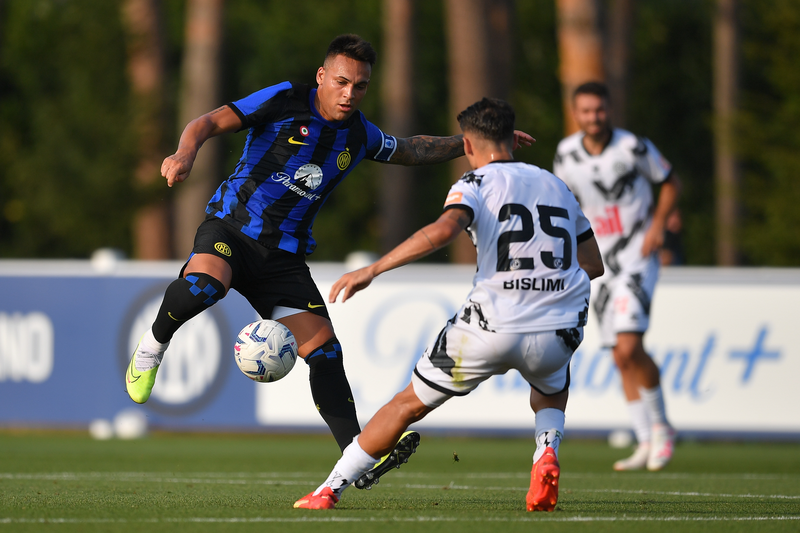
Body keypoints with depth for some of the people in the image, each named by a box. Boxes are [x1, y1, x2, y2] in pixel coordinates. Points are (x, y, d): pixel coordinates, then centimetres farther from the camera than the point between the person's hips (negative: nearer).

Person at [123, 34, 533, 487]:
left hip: (286, 257, 4)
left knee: (325, 351, -9)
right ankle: (154, 346, -8)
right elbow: (211, 123, -10)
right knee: (203, 286, -38)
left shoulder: (360, 136, 10)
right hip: (231, 227, -4)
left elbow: (411, 150, 32)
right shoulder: (284, 102, -6)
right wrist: (186, 153, -31)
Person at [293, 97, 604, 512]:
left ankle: (330, 489, 13)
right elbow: (593, 265, 22)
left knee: (410, 403, 13)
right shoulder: (556, 185, 18)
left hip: (492, 326, -3)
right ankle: (546, 453, 5)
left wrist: (372, 270, -17)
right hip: (558, 333, 4)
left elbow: (444, 229, -19)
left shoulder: (476, 183, 3)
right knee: (551, 393, 36)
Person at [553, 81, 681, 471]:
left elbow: (670, 184, 3)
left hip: (637, 257, -5)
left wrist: (657, 225, -10)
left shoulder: (633, 148, -11)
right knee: (621, 358, 5)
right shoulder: (566, 154, 1)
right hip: (598, 261, 5)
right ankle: (646, 443, 13)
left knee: (629, 347, -19)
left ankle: (660, 426, 0)